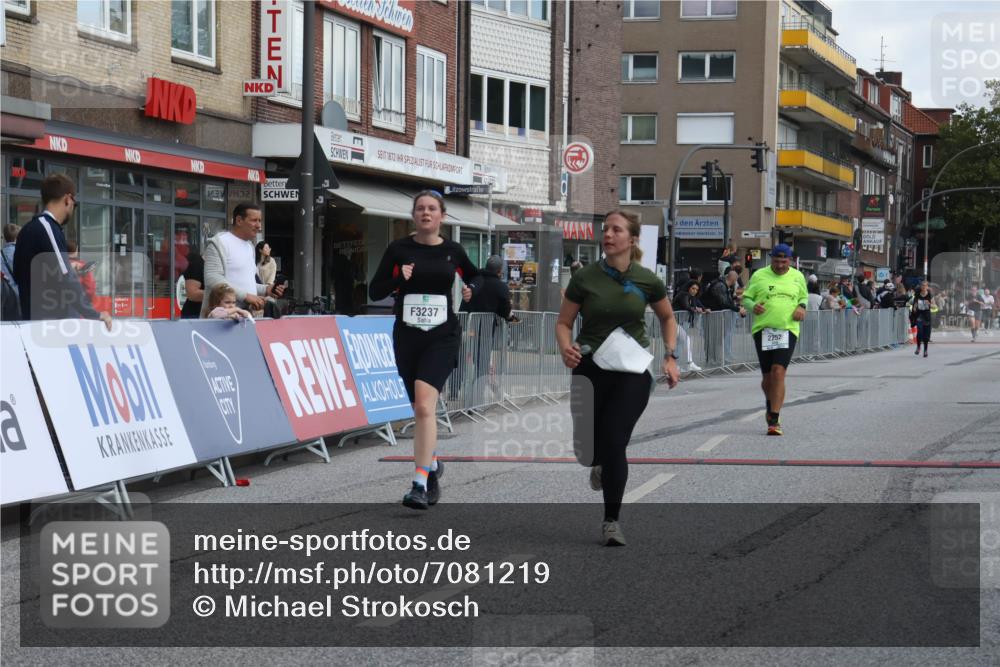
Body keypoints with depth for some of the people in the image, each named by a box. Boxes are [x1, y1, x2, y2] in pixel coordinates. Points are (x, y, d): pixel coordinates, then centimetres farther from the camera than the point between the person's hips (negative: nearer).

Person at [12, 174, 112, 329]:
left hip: (34, 318, 9)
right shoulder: (47, 228, -12)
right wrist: (94, 314, -12)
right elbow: (65, 277, -19)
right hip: (50, 322, -9)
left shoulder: (29, 230, 16)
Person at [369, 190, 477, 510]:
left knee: (424, 404, -19)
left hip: (442, 337, -2)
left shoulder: (452, 251, 5)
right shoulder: (399, 249, 3)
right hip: (406, 336, 2)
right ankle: (432, 465, 36)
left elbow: (473, 277, 23)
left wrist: (471, 291, 2)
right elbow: (374, 292, 3)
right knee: (419, 409, 12)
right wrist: (399, 278, -14)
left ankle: (420, 483, -22)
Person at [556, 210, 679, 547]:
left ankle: (611, 522, 7)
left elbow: (668, 318, 15)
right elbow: (563, 322, 2)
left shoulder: (647, 280, -2)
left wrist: (670, 357, 4)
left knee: (614, 443, -10)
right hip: (590, 367, 1)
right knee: (587, 448, 1)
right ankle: (600, 465, 42)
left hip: (632, 370, -1)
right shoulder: (584, 278, -4)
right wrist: (566, 347, -18)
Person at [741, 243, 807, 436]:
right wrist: (752, 306, -13)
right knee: (767, 376, 7)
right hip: (763, 329, 1)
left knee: (778, 372, -16)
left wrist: (801, 306, 1)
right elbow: (746, 298, 9)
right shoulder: (759, 276, 5)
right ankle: (770, 406, 40)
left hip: (788, 329, 0)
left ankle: (774, 420, -16)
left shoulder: (797, 277, 11)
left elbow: (804, 296, 24)